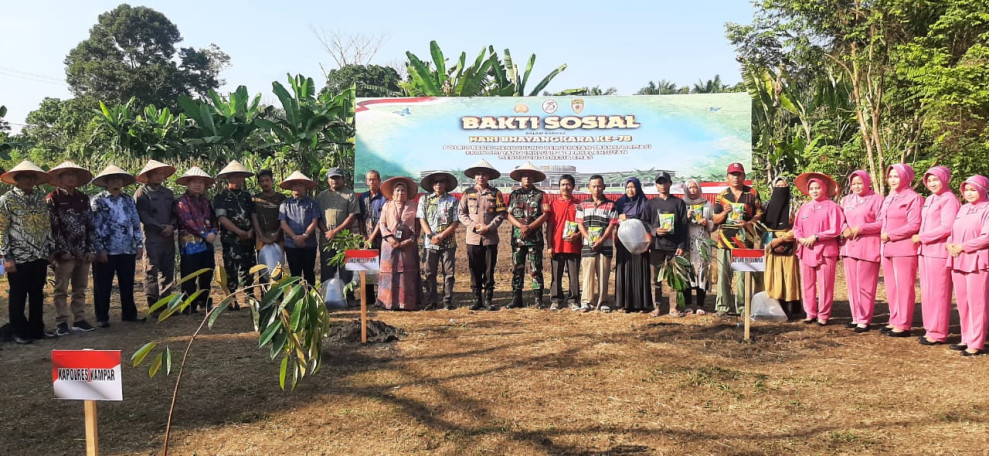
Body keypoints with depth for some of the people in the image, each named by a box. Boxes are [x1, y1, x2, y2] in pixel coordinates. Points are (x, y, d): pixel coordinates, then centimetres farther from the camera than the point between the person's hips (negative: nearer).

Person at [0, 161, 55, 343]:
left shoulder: (41, 198, 10)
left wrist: (51, 249, 11)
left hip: (40, 256, 5)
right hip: (18, 258, -5)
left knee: (37, 295, 12)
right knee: (18, 297, 6)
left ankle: (37, 329, 22)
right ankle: (20, 332, 16)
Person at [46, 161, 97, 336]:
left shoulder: (83, 199, 12)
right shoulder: (52, 199, -2)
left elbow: (90, 225, 10)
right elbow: (53, 227, -9)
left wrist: (91, 249, 2)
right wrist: (62, 250, -13)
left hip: (83, 252, 5)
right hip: (64, 252, -5)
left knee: (80, 288, 11)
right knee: (61, 289, 1)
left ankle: (79, 320, 18)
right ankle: (61, 323, 7)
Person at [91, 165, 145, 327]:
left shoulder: (128, 200, 11)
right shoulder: (97, 201, -3)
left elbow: (136, 223, 12)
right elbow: (94, 227, -7)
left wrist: (139, 244, 6)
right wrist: (99, 249, -13)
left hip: (128, 250, 4)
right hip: (106, 251, -4)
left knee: (127, 284, 11)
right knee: (103, 286, 5)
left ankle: (129, 314, 22)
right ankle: (102, 317, 15)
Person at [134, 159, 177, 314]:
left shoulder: (168, 193, 17)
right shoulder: (141, 193, -1)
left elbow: (175, 213, 15)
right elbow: (143, 216, -10)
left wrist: (171, 226, -5)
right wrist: (161, 227, -14)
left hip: (168, 238, 6)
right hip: (151, 239, -6)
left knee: (168, 272, 8)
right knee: (151, 272, -5)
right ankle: (153, 306, -1)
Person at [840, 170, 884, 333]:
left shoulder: (877, 199, -3)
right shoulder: (846, 200, 17)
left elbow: (881, 223, -8)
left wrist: (861, 228, -16)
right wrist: (845, 229, -4)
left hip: (868, 247, -6)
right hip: (849, 246, 6)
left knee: (865, 285, -5)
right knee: (852, 284, 8)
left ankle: (865, 320, 2)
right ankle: (856, 317, 16)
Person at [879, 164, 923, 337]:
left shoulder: (913, 198, -7)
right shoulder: (888, 199, 17)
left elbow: (914, 225, -14)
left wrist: (890, 235, -12)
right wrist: (882, 235, 3)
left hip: (904, 249, -8)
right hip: (887, 249, 8)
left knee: (904, 288, -3)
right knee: (891, 288, 11)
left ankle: (903, 325, 3)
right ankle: (894, 321, 20)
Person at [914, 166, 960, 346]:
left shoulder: (949, 199, -9)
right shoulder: (929, 199, 17)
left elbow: (947, 228, -16)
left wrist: (921, 237, -11)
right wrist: (920, 239, 4)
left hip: (939, 252, -8)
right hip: (925, 251, 8)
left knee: (938, 294, -2)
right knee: (926, 293, 10)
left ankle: (938, 333, 5)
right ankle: (930, 329, 18)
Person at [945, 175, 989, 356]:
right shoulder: (963, 209, 17)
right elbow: (953, 231, 19)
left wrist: (963, 247, -16)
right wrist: (949, 244, -2)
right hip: (958, 261, 7)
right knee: (963, 302, 10)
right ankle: (967, 339, 18)